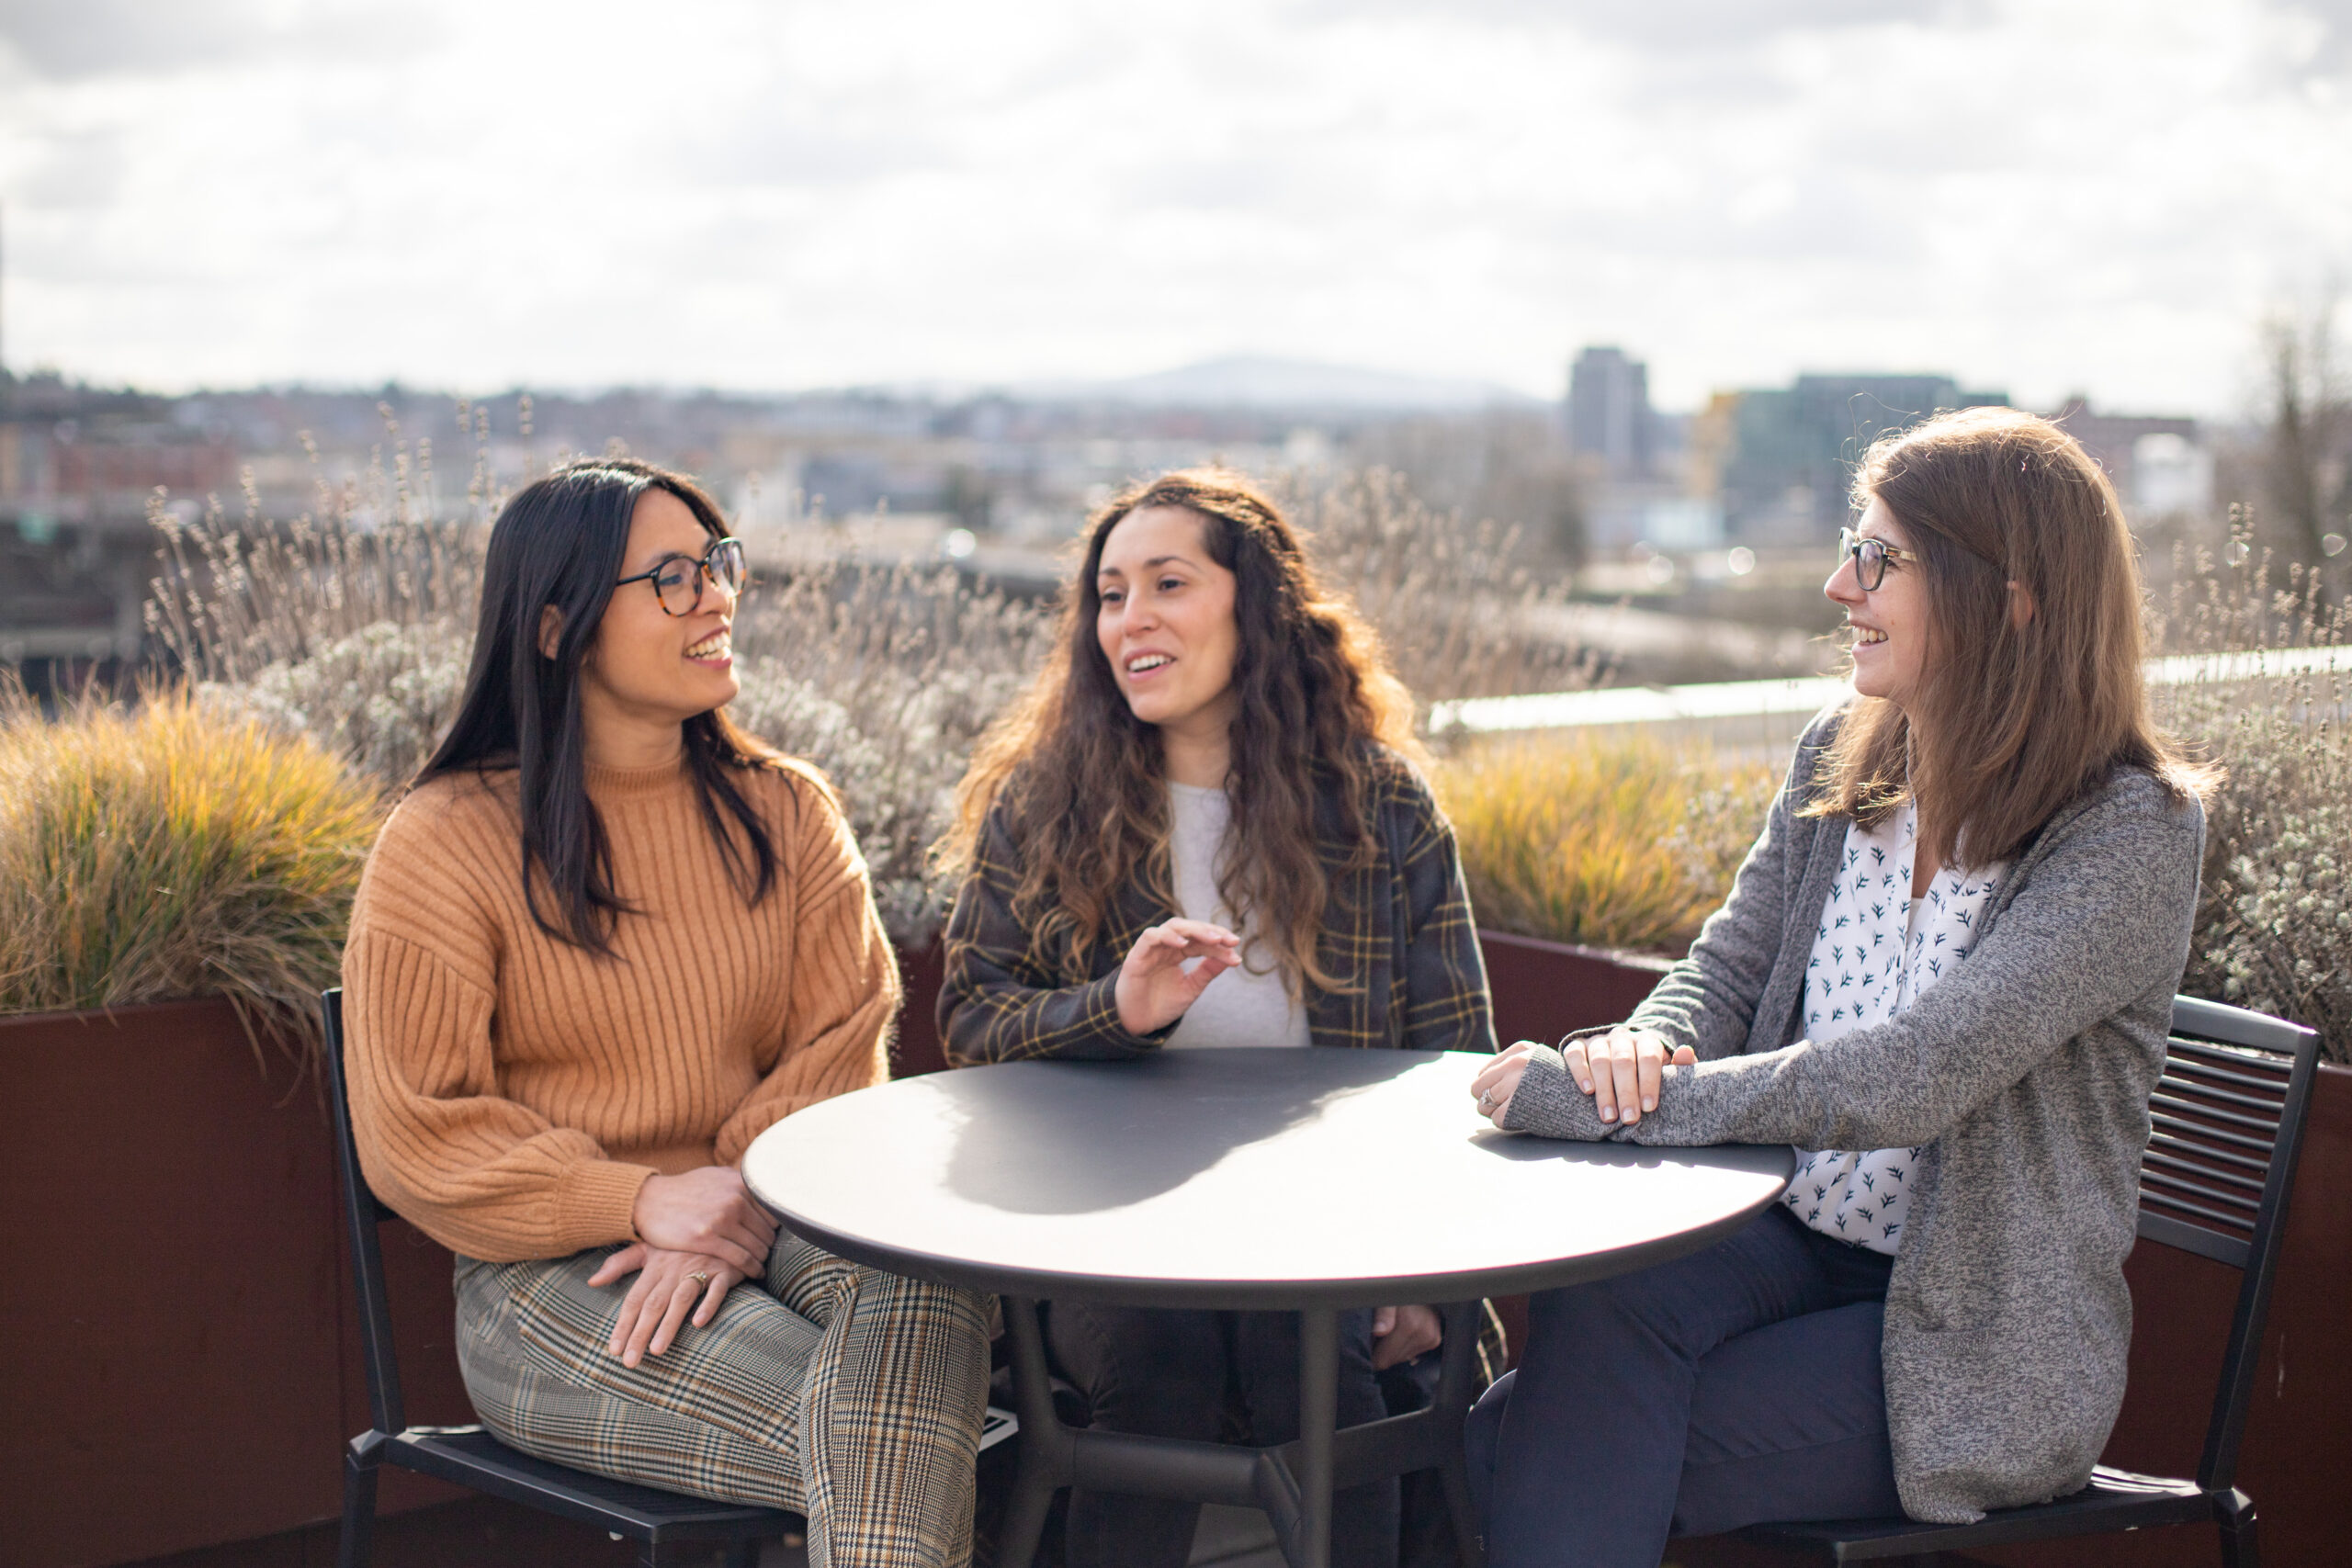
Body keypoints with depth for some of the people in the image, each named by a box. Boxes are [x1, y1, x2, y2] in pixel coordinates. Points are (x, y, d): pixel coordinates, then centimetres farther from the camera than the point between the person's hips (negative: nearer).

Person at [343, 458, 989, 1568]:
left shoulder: (786, 811, 9)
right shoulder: (442, 846, -3)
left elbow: (836, 1049, 3)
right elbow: (417, 1136, -5)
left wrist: (748, 1202, -17)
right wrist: (642, 1201, -17)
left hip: (771, 1219, 4)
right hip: (552, 1276, -3)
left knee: (927, 1282, -32)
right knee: (853, 1444, -29)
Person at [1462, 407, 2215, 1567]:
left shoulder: (2131, 832, -17)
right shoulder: (1841, 757, 4)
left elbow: (1907, 1079, -27)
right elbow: (1728, 969, 8)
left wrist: (1589, 1102, -26)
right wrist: (1643, 1046, -18)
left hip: (1973, 1340, -5)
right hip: (1795, 1245, 5)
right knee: (1591, 1306, -28)